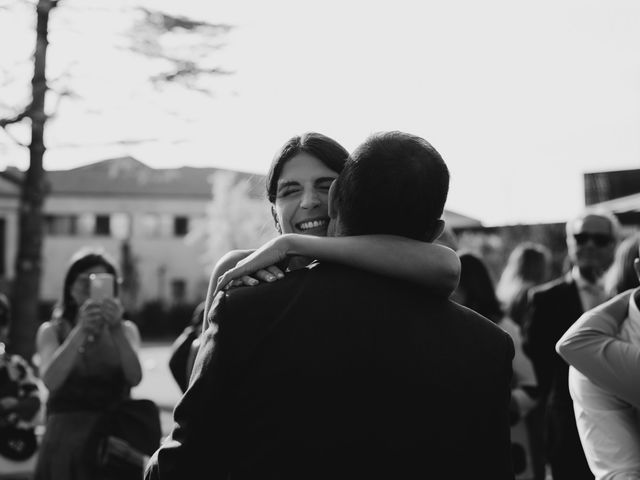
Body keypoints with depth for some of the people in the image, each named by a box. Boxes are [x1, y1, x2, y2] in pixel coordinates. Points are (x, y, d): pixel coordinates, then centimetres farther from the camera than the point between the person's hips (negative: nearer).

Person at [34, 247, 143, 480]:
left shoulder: (126, 330, 10)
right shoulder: (51, 331, 8)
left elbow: (135, 378, -8)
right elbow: (51, 381, -10)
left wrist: (116, 329, -20)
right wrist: (81, 330, -18)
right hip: (65, 438, 0)